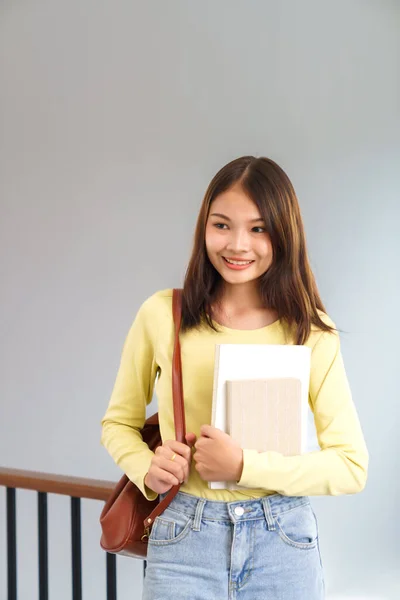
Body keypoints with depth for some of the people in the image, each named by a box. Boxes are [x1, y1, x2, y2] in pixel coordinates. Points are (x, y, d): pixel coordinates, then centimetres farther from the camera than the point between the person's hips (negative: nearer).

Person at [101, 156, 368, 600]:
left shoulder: (312, 334, -6)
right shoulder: (161, 315, -5)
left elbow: (351, 467, -6)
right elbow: (118, 422, 8)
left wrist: (245, 466, -18)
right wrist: (146, 468, -13)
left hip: (282, 546, 0)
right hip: (184, 544, 0)